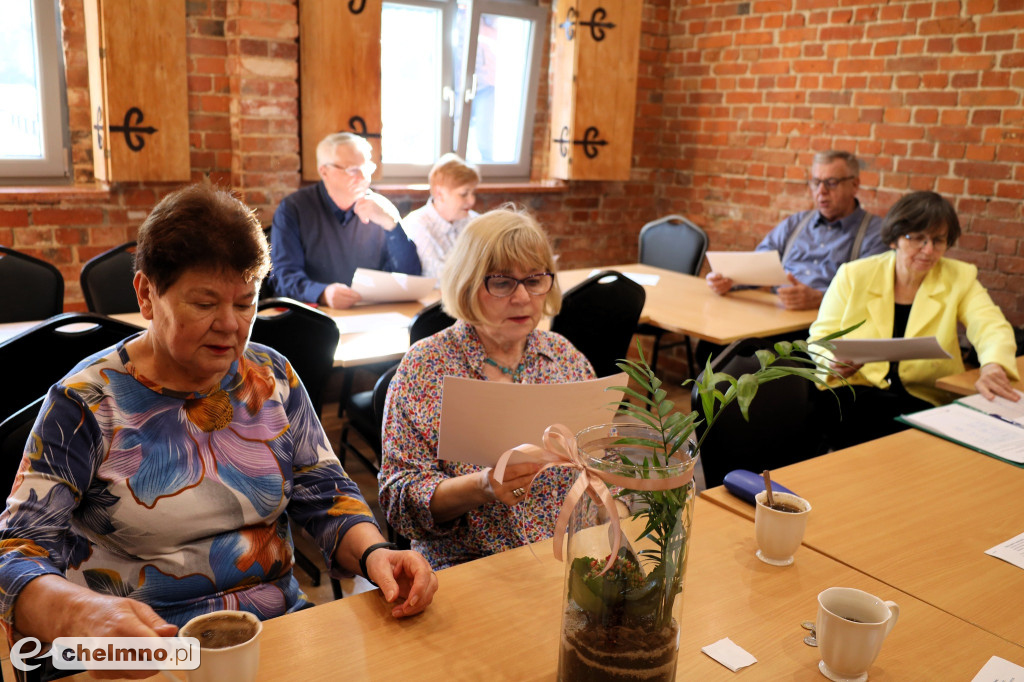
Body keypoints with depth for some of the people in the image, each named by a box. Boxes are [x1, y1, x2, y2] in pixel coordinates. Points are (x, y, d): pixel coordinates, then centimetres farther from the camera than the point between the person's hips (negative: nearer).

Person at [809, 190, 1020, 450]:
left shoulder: (959, 279, 9)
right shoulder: (853, 275, 6)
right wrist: (836, 361, -18)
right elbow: (820, 337, 7)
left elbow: (993, 328, -7)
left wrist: (993, 367, -30)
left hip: (925, 400, 1)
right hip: (855, 392, 0)